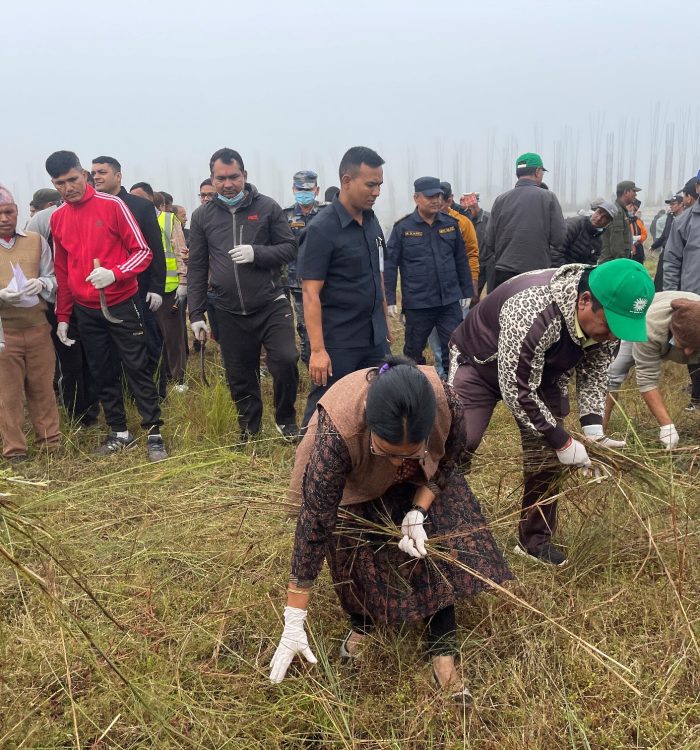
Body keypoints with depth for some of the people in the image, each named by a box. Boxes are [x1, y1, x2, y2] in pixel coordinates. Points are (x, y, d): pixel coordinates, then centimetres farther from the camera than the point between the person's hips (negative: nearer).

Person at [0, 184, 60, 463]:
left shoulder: (36, 241, 6)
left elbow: (52, 277, 10)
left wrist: (42, 284, -13)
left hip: (38, 327, 2)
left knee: (43, 387, 10)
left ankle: (51, 441, 23)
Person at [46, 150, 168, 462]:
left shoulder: (112, 205, -9)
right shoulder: (57, 218, 6)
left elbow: (143, 251, -9)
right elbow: (62, 270, 14)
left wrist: (114, 273, -26)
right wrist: (62, 316, 13)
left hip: (121, 304, -5)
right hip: (85, 311, 5)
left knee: (137, 369, 0)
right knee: (102, 374, 10)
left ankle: (154, 434, 6)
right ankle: (119, 432, 21)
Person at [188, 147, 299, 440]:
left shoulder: (267, 207, -1)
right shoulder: (202, 216, 5)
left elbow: (290, 248, 0)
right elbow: (196, 268, 8)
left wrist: (257, 253, -18)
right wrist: (196, 314, 5)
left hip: (271, 305, -2)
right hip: (229, 313, 2)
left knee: (285, 361, -14)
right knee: (240, 378, 10)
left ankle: (286, 421, 11)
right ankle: (249, 431, 29)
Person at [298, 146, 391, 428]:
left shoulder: (372, 221, 8)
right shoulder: (322, 229, -13)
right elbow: (311, 293, -15)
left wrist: (384, 323, 16)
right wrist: (317, 350, -20)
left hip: (375, 340, 7)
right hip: (338, 345, -7)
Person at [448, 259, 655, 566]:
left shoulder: (603, 313, -20)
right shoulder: (533, 312, -43)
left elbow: (594, 369, -4)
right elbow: (516, 391, -36)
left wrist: (593, 428, -16)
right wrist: (563, 442, -30)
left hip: (541, 370, 6)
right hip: (481, 364, -6)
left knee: (547, 456, 1)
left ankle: (535, 539, 17)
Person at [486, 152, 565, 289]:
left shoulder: (500, 200, 3)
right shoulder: (548, 197, -4)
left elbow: (490, 242, 4)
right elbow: (558, 238, -5)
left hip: (504, 273, 2)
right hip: (538, 274, -2)